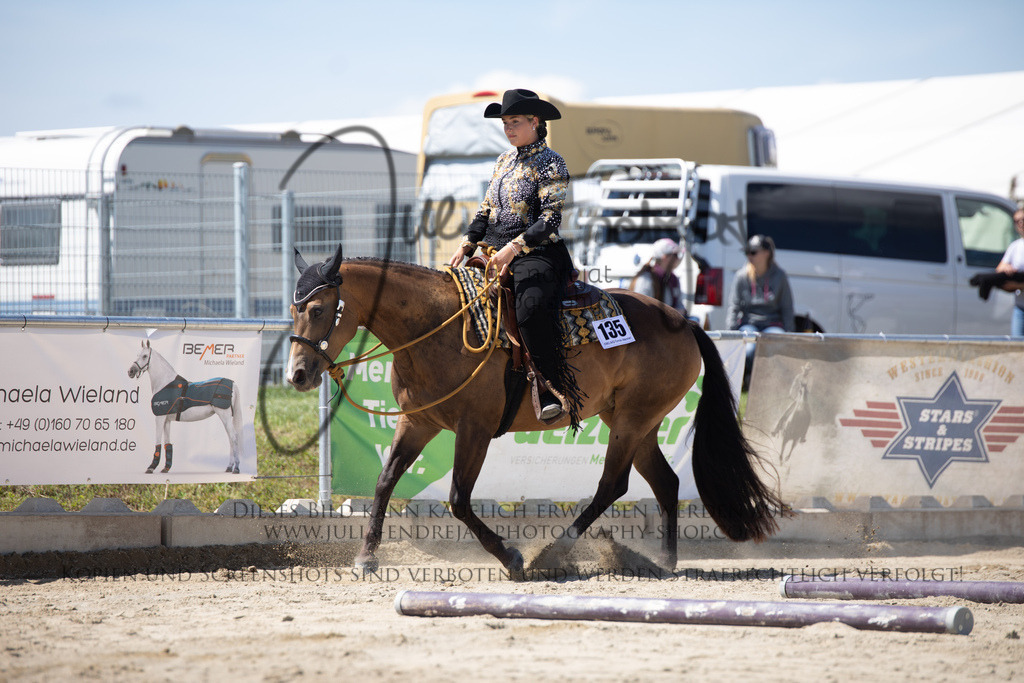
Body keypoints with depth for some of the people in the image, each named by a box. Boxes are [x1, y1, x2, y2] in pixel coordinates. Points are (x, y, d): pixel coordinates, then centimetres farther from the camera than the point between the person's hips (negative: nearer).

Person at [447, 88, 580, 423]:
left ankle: (555, 391, -28)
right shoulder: (504, 160, 17)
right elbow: (486, 209, 22)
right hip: (494, 249, 8)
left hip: (536, 253, -8)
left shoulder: (550, 164, -5)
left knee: (531, 307, -35)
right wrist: (467, 243, 6)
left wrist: (514, 248, -24)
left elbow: (551, 220, -13)